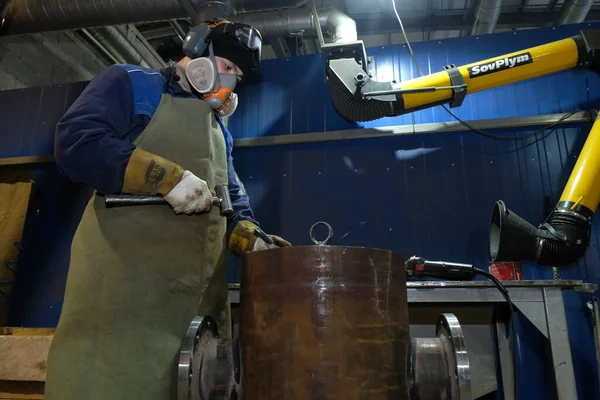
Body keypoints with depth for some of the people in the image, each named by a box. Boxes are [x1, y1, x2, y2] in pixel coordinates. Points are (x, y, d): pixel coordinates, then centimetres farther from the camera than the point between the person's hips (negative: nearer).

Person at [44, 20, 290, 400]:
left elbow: (232, 196, 23)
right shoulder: (132, 83, 6)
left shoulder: (220, 128, 25)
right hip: (126, 267, -6)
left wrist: (251, 239, 3)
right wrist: (168, 178, -16)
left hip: (202, 282, 6)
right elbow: (75, 142, -11)